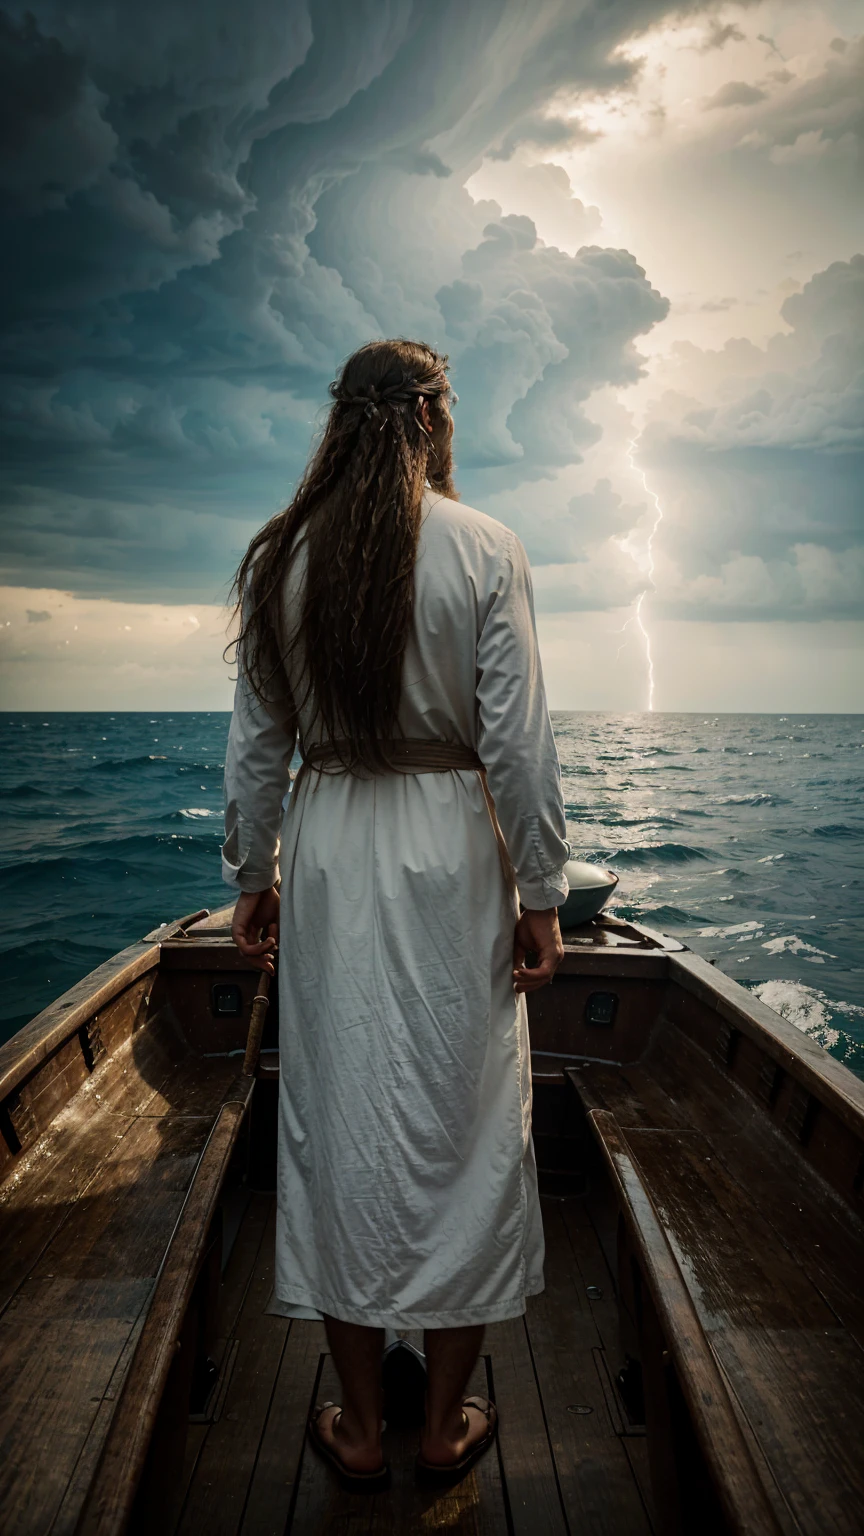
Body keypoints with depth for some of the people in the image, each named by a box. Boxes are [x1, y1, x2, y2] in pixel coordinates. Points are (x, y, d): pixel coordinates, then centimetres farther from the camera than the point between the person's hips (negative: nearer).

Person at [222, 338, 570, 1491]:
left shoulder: (278, 556, 4)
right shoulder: (485, 550, -5)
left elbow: (256, 740, 4)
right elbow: (518, 743, -9)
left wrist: (253, 879, 13)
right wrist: (541, 894, -1)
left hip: (327, 849, 3)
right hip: (452, 847, -2)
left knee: (337, 1118, 13)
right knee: (463, 1123, 11)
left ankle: (360, 1428, 29)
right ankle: (447, 1426, 29)